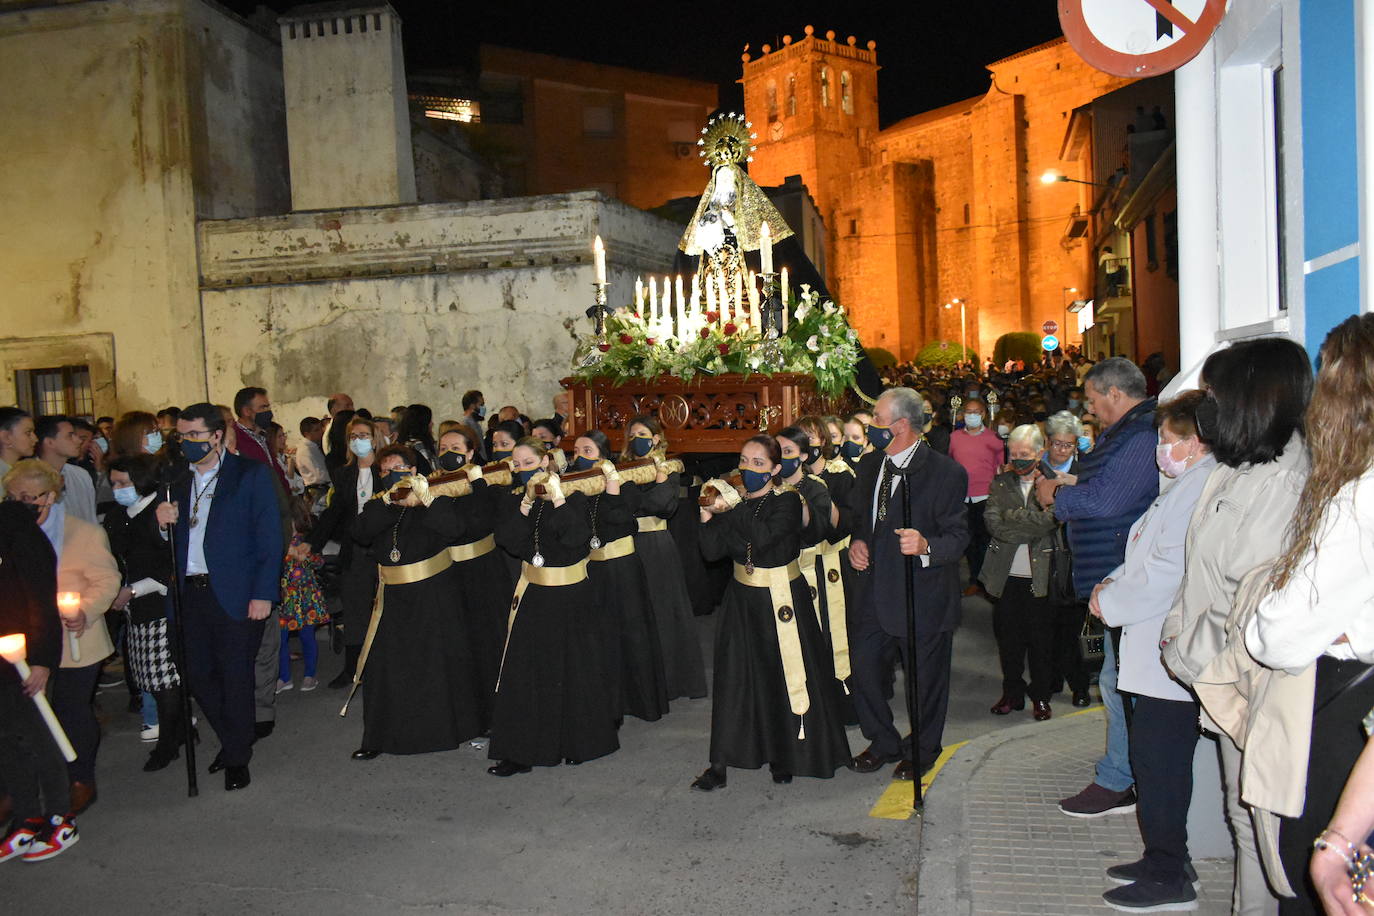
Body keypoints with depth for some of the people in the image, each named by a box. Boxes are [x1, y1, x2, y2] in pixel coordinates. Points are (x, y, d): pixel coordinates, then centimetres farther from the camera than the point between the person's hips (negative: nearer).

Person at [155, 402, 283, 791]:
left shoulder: (250, 474, -3)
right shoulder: (181, 481, 14)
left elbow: (270, 538, -7)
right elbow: (180, 540, 13)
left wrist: (263, 593, -14)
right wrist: (166, 522, -9)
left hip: (236, 594, -5)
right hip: (192, 594, 5)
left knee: (236, 676, 1)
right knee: (199, 674, 9)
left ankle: (237, 758, 17)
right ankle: (231, 741, 30)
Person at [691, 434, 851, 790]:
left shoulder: (787, 501, -10)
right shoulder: (736, 500, 4)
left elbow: (763, 536, -28)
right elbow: (712, 551, -4)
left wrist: (730, 510, -25)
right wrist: (708, 517, -18)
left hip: (780, 600, -4)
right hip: (742, 599, 4)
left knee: (784, 676, 4)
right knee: (732, 677, 3)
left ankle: (785, 758, 22)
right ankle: (721, 763, 8)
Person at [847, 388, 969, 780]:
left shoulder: (946, 472, -14)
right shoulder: (870, 464, 7)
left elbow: (958, 535, -15)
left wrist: (926, 547, -34)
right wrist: (857, 541, 0)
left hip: (923, 594, -6)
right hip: (876, 586, 6)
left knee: (924, 676, 9)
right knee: (862, 663, 9)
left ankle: (921, 751, 34)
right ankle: (883, 742, 32)